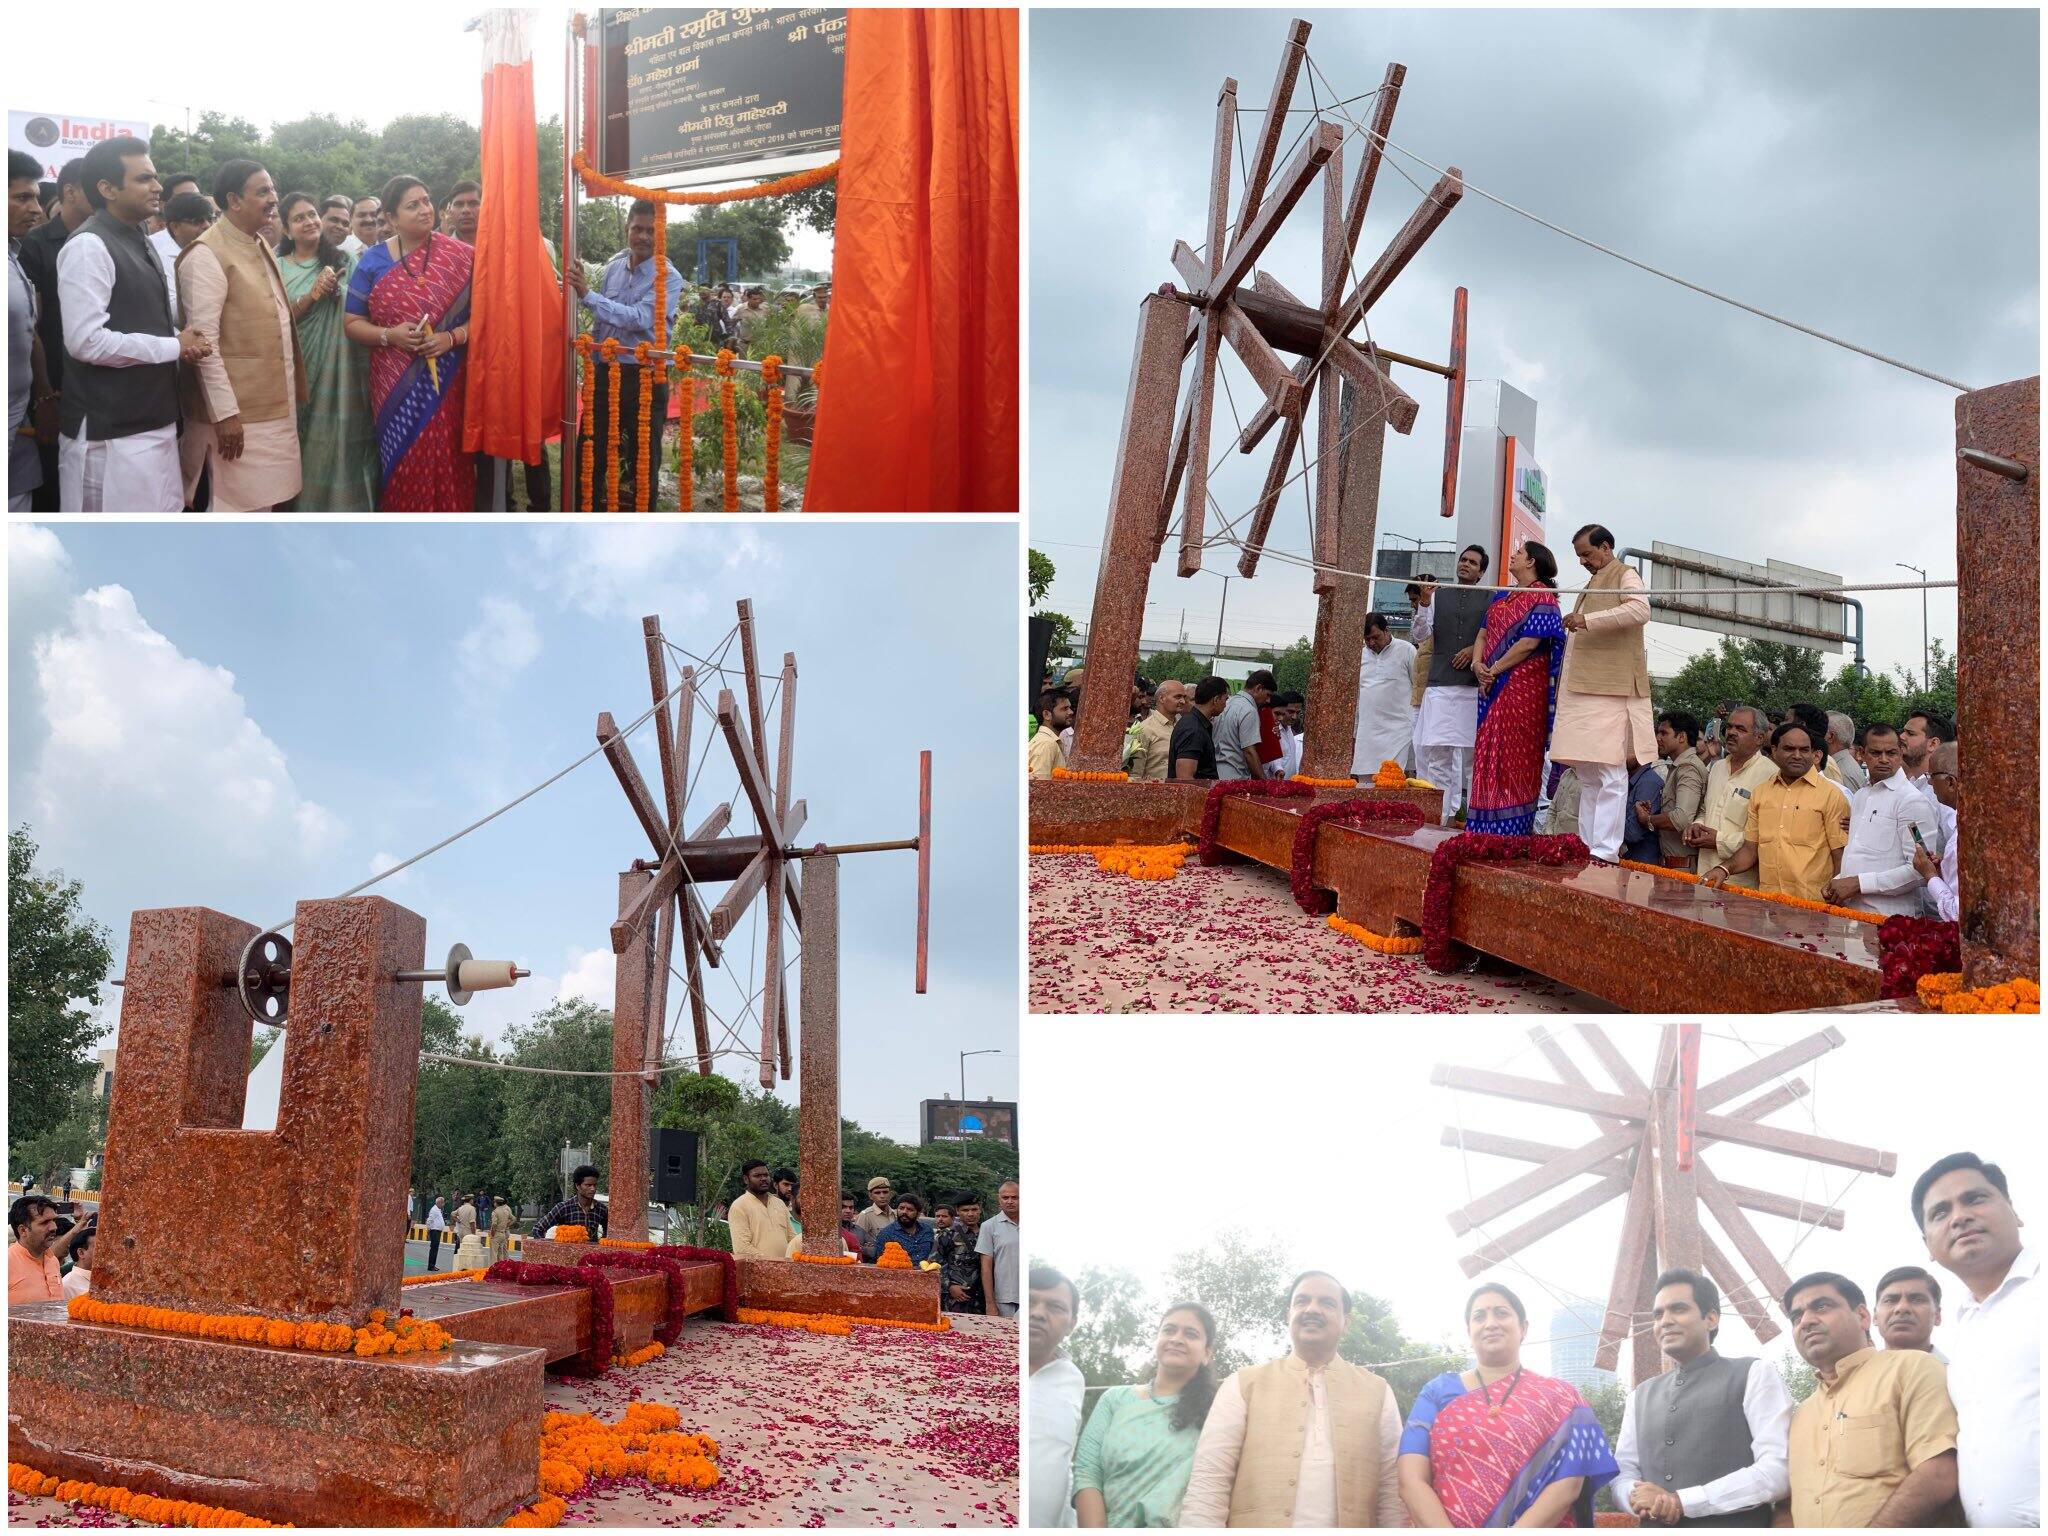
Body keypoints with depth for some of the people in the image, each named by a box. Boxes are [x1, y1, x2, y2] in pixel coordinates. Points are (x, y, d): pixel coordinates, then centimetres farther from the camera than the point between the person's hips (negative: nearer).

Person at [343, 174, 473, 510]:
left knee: (445, 465, -3)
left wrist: (452, 337, -16)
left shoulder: (460, 257, 1)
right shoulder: (373, 261, 5)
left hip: (446, 385, -1)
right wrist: (390, 336, -12)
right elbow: (353, 324, 6)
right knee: (402, 467, 2)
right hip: (395, 388, 1)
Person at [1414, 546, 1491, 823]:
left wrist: (1476, 649, -8)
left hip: (1475, 685, -1)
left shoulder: (1489, 599, 9)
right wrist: (1424, 605, -7)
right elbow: (1420, 635, 8)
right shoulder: (1438, 596, 14)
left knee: (1472, 751, 0)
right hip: (1440, 683, 1)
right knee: (1438, 751, -4)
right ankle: (1442, 814, -1)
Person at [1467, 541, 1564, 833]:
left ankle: (1513, 828, -5)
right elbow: (1483, 634, 16)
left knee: (1514, 755, -8)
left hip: (1523, 686, -8)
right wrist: (1478, 664, -3)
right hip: (1491, 686, 8)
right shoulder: (1502, 597, 19)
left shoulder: (1542, 597, -5)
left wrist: (1494, 670, -12)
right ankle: (1487, 825, 9)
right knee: (1489, 754, 5)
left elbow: (1529, 643, -14)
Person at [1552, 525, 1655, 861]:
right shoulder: (1592, 585, 26)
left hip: (1610, 691, -9)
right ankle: (1587, 844, 11)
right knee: (1588, 774, 9)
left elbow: (1640, 610, -20)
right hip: (1582, 692, 9)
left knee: (1609, 773, -11)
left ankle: (1606, 850, -14)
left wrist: (1587, 620, -22)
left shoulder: (1625, 576, 1)